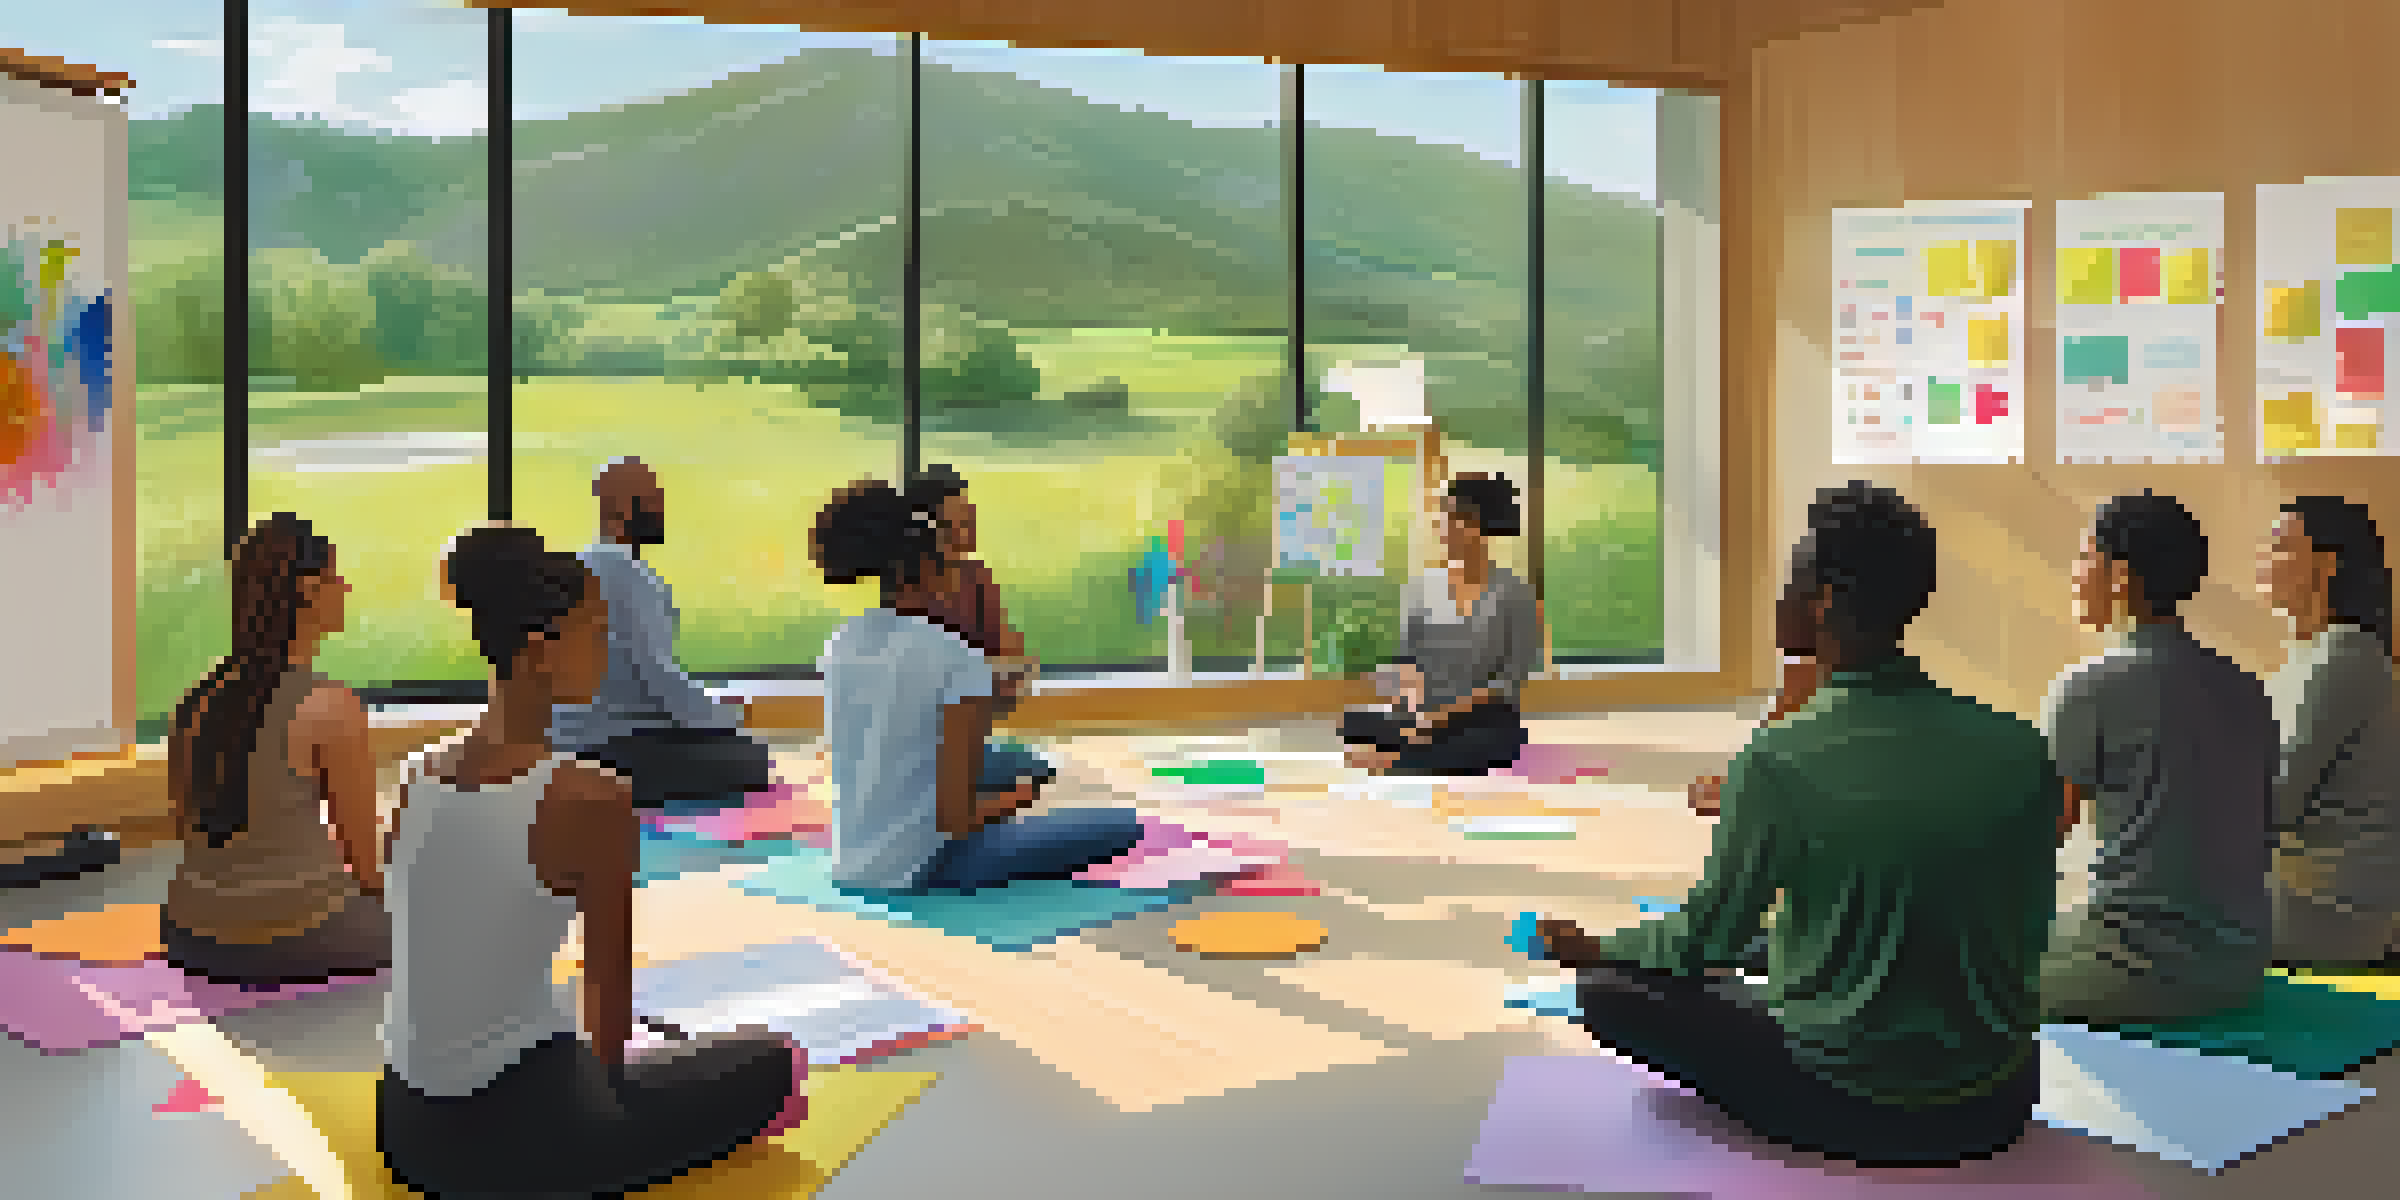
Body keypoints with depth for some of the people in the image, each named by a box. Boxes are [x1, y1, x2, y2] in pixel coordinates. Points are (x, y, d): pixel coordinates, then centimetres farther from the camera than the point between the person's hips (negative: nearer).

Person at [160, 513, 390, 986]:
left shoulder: (199, 698, 4)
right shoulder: (332, 707, -14)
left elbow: (186, 824, 13)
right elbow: (363, 856, -7)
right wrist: (378, 888, 12)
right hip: (296, 939, -7)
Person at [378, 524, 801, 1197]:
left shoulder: (420, 775, 1)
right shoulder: (592, 800, -19)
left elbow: (448, 968, 11)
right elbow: (609, 994, -9)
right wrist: (609, 1077, 12)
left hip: (408, 1125, 7)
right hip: (515, 1134, -7)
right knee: (772, 1063, 14)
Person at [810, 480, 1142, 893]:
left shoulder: (839, 644, 1)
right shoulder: (959, 658, -19)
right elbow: (955, 817, -20)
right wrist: (1011, 799, 1)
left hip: (848, 869, 7)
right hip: (921, 872, -7)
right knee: (1124, 826, 1)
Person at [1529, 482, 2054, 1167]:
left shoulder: (1778, 761, -18)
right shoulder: (2019, 749, -8)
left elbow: (1708, 937, -6)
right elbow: (2027, 932, 6)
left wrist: (1588, 949, 13)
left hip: (1849, 1111, -6)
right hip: (1996, 1109, 6)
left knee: (1610, 991, 10)